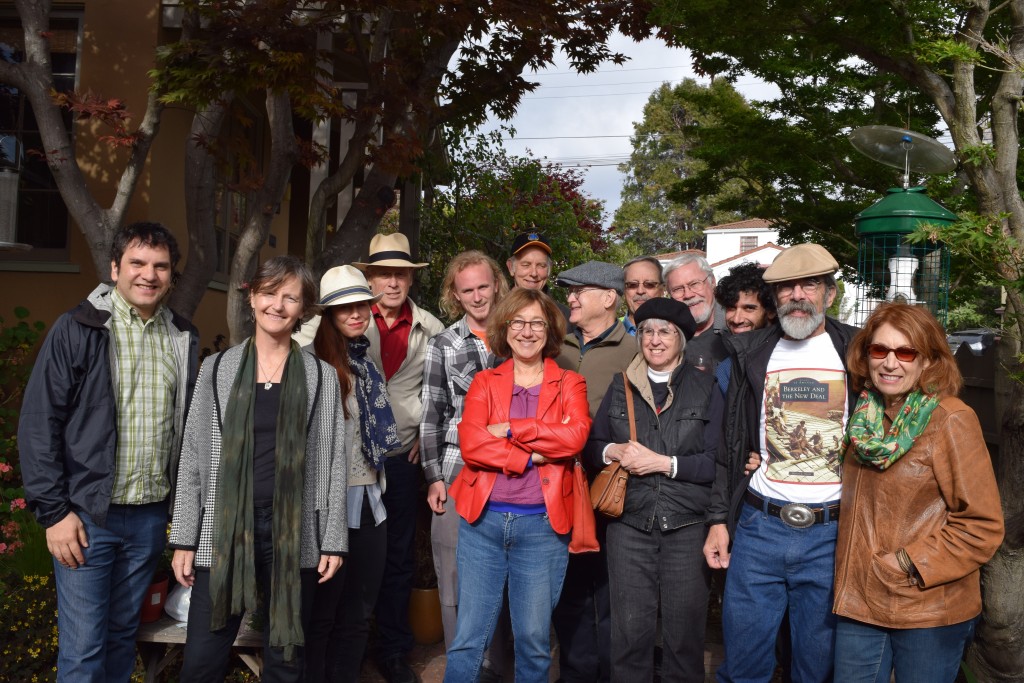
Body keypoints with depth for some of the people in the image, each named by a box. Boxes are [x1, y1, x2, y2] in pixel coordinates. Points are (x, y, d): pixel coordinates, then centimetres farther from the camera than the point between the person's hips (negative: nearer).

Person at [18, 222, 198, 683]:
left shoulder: (182, 338, 7)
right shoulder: (77, 330, -7)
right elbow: (39, 424, -7)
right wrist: (54, 511, -11)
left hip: (151, 515, 4)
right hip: (87, 514, -4)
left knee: (123, 636, 16)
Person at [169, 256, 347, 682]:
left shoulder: (322, 377, 4)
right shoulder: (217, 369, 4)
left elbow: (333, 461, 3)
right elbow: (193, 456, 5)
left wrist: (334, 540, -1)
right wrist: (184, 538, 1)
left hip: (294, 534, 0)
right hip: (223, 531, 0)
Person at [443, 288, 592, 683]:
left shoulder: (569, 384, 6)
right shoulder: (484, 383, 7)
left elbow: (576, 435, -14)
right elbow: (471, 444, -8)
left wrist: (510, 429, -13)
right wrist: (532, 456, -16)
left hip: (543, 524, 0)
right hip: (483, 520, 1)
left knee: (534, 639, 9)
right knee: (469, 636, 5)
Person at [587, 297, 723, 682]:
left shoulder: (705, 389, 2)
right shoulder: (620, 387, 10)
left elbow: (717, 460, -6)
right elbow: (592, 446, 10)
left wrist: (663, 462, -15)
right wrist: (615, 452, -10)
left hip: (688, 526, -1)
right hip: (629, 524, 2)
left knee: (684, 630, 10)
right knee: (629, 631, 6)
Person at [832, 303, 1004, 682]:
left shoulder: (952, 420, -13)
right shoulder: (865, 416, 4)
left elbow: (983, 526, -13)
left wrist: (911, 563, -17)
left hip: (930, 612, -5)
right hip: (859, 602, 5)